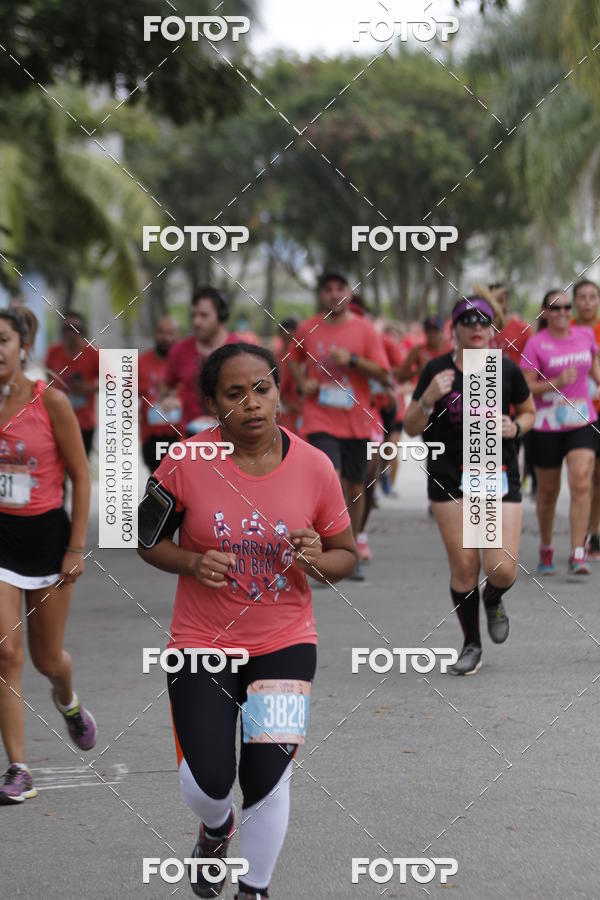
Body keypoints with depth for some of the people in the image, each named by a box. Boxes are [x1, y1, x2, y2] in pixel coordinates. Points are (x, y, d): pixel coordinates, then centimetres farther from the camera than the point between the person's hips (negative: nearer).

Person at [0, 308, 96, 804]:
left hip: (46, 532, -1)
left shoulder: (50, 401, -10)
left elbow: (81, 477, -5)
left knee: (47, 658, 11)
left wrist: (76, 547, -9)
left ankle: (68, 701, 49)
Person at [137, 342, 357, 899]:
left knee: (267, 779, -5)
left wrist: (319, 561, -20)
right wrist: (192, 563, -18)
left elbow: (346, 556, 3)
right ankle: (217, 829, 35)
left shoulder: (314, 468, -9)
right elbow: (147, 540, 1)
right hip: (202, 642, 0)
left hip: (285, 643, 0)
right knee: (206, 780, -4)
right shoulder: (187, 463, -12)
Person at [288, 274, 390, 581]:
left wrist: (353, 360, -17)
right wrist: (303, 382, 3)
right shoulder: (307, 330, 3)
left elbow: (384, 374, -3)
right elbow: (295, 360, 22)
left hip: (356, 421, 1)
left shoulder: (364, 329, 0)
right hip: (320, 420, -1)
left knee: (355, 488, 9)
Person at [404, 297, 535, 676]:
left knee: (503, 569, -8)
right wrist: (428, 398, -19)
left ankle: (494, 600, 30)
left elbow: (529, 411, 16)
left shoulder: (507, 370, -1)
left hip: (499, 476, 0)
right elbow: (411, 428, -1)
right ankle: (472, 645, 18)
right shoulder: (437, 370, -3)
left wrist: (516, 427, -6)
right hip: (450, 479, 0)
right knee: (464, 565, -2)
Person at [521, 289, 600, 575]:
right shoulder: (536, 344, -8)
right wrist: (557, 382, -22)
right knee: (548, 490, 10)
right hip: (547, 426, -2)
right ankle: (546, 549, 31)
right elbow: (526, 388, -10)